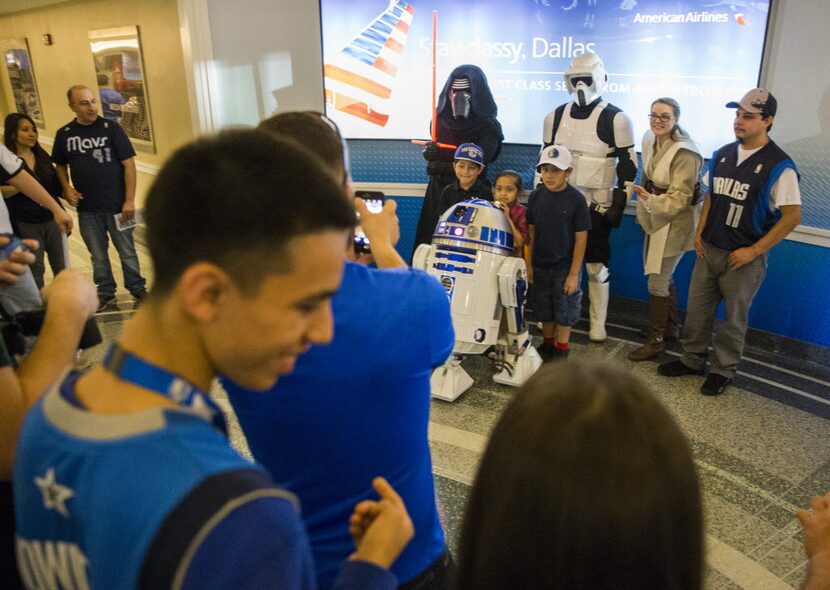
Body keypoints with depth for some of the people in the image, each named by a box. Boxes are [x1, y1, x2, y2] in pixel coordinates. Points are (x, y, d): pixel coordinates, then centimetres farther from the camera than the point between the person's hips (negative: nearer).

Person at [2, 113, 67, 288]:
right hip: (26, 224, -5)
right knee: (35, 269, 3)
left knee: (61, 266, 10)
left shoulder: (42, 156, 10)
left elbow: (55, 185, 15)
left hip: (52, 219, 5)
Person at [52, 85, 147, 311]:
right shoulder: (64, 134, 2)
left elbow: (128, 164, -8)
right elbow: (60, 165, 17)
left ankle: (137, 287, 24)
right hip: (86, 208, 3)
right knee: (98, 254, 14)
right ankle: (105, 291, 30)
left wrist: (129, 200, -11)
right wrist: (67, 188, -2)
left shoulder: (111, 128, -8)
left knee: (127, 251, 8)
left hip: (116, 205, -3)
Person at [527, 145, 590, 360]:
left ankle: (562, 350, 25)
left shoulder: (576, 200, -15)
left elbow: (581, 238, -12)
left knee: (564, 310, 9)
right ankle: (548, 344, 35)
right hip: (540, 265, 4)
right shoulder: (536, 197, -4)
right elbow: (531, 232, 4)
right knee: (543, 309, 16)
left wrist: (574, 273, -13)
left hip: (565, 267, -4)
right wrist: (529, 264, 3)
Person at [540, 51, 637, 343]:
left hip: (597, 205, -4)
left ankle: (598, 324, 15)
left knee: (596, 266, 2)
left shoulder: (615, 119, -6)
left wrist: (619, 205, -10)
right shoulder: (555, 116, 8)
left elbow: (628, 166, -5)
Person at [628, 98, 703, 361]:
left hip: (674, 222, -8)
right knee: (663, 276, 21)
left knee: (657, 282, -3)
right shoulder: (650, 139, 1)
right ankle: (670, 325, 40)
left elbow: (679, 198, -24)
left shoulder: (684, 152, -23)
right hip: (656, 218, 8)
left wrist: (651, 200, -39)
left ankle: (656, 340, 12)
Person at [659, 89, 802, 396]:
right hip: (709, 249, 5)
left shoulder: (778, 166, -14)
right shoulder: (722, 154, 5)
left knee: (734, 318, 9)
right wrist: (699, 232, 5)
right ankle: (692, 359, 31)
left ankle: (723, 370, 27)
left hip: (744, 258, -5)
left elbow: (792, 215, -14)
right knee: (697, 309, 13)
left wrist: (754, 250, -15)